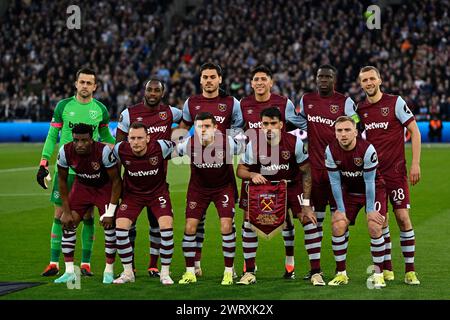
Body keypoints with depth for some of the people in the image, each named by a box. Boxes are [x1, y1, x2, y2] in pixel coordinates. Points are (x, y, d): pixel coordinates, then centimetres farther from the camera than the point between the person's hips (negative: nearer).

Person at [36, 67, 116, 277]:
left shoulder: (100, 109, 4)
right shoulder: (63, 106, 2)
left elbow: (105, 136, 19)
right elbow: (52, 135, 6)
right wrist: (44, 162, 0)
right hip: (65, 169, 0)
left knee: (87, 216, 0)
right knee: (60, 214, 0)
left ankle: (85, 263, 8)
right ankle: (54, 263, 6)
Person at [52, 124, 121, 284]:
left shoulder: (104, 151, -34)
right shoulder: (65, 152, -25)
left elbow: (116, 181, -22)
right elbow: (62, 180, -8)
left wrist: (111, 212, -22)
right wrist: (66, 211, -9)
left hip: (105, 187, -3)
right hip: (82, 186, 3)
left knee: (109, 225, -14)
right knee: (68, 223, -8)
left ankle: (109, 270, 2)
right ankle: (69, 271, -1)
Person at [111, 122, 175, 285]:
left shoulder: (160, 147, -25)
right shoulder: (120, 150, -21)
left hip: (158, 192, -1)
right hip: (132, 193, 1)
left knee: (166, 226, -20)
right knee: (120, 227, -15)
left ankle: (165, 273, -3)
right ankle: (128, 273, 4)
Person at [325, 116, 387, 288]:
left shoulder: (367, 149, -27)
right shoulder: (331, 150, -17)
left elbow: (369, 182, -21)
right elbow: (335, 181, -9)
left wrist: (370, 210, -17)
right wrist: (341, 209, -9)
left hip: (374, 189, -3)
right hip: (349, 191, 3)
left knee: (374, 227, -19)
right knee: (338, 226, -11)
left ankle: (378, 274, -6)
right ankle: (341, 274, 2)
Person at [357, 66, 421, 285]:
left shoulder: (395, 102, -4)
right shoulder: (360, 109, 8)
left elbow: (414, 131, -4)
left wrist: (415, 163, -10)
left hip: (396, 169, -4)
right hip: (372, 171, 4)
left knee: (403, 217, -8)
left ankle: (410, 270, -2)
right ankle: (387, 268, 12)